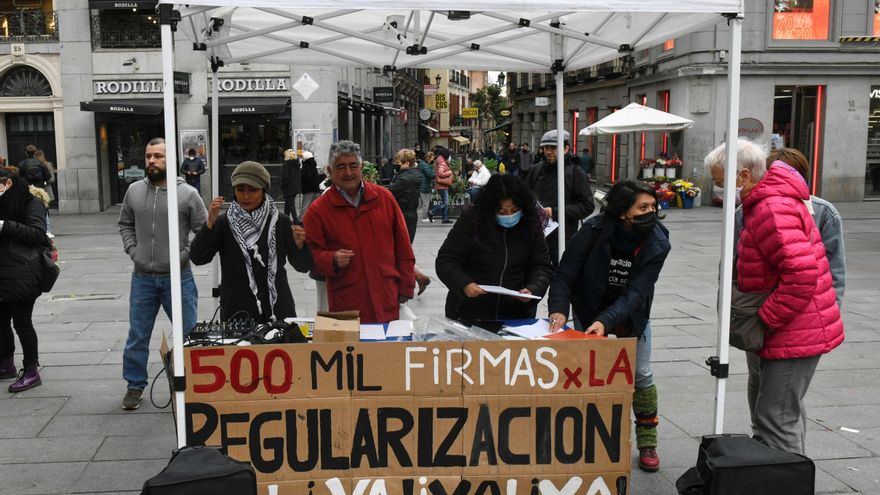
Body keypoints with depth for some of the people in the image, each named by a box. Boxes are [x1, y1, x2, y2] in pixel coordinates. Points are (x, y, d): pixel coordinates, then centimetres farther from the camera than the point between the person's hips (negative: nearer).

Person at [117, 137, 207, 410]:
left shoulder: (187, 193, -7)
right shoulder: (134, 191, 3)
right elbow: (125, 224, 15)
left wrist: (185, 255, -10)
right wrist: (132, 250, 2)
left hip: (178, 277, -3)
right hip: (142, 277, 3)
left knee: (188, 334, 8)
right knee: (137, 336, 12)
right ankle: (135, 385, 27)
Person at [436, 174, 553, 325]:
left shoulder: (530, 226, -4)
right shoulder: (472, 221, -11)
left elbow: (542, 266, -1)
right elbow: (445, 261, -11)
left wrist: (533, 290, -21)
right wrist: (464, 284, -28)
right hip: (470, 312, -2)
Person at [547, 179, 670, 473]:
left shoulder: (657, 244, -23)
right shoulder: (593, 231, -27)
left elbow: (636, 292, -29)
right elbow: (565, 275, -22)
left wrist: (606, 321, -42)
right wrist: (559, 309, -39)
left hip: (631, 314, 1)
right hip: (589, 312, -1)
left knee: (642, 376, 3)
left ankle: (647, 443, 21)